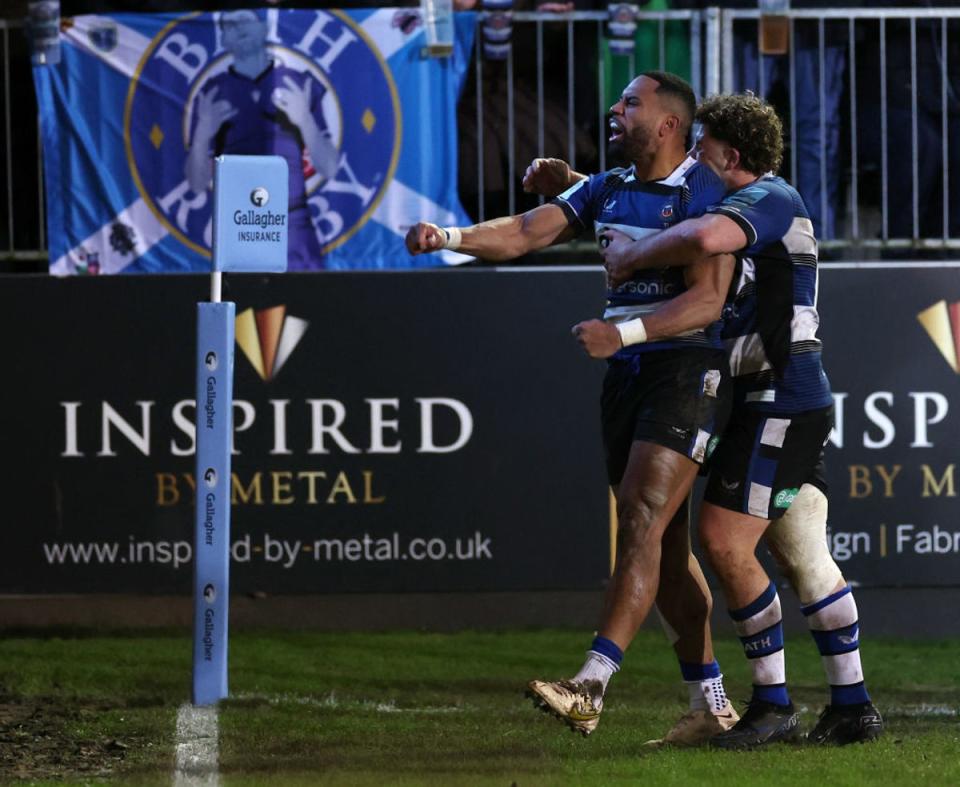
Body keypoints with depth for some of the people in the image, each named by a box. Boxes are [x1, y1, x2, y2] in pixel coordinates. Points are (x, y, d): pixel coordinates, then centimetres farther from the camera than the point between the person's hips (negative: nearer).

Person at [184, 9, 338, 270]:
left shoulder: (298, 87, 7)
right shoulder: (212, 95, 8)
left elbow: (328, 169, 4)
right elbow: (198, 184, 5)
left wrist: (306, 120, -13)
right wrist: (203, 135, -13)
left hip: (294, 233, 0)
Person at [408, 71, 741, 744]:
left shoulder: (704, 194, -9)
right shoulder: (608, 190, 14)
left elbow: (707, 299, -18)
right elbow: (524, 233, 6)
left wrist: (623, 329, -28)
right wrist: (451, 237, -11)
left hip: (688, 369, -8)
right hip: (627, 375, 8)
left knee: (642, 520, -18)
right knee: (665, 545, 8)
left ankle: (591, 688, -26)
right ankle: (713, 706, 15)